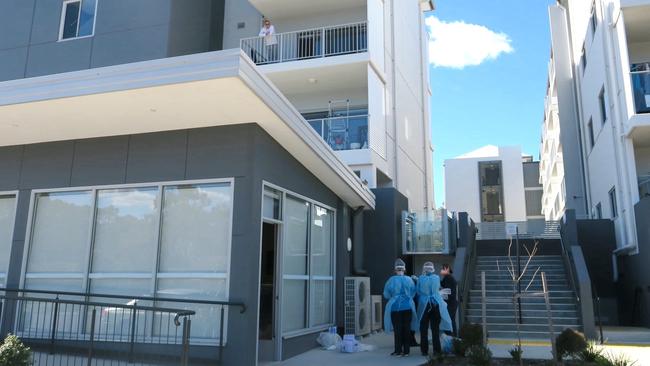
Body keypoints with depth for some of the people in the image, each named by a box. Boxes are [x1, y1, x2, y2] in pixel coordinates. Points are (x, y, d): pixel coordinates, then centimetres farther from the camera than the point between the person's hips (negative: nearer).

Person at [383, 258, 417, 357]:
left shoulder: (391, 280, -8)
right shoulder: (409, 280, -3)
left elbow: (386, 295, 0)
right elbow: (413, 294, 5)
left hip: (395, 307, -2)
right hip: (407, 307, 2)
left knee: (397, 329, 6)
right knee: (406, 329, 8)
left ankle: (398, 350, 9)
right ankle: (406, 351, 11)